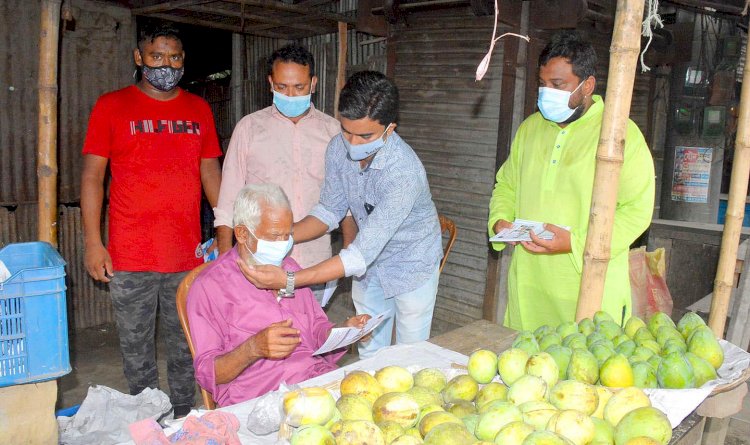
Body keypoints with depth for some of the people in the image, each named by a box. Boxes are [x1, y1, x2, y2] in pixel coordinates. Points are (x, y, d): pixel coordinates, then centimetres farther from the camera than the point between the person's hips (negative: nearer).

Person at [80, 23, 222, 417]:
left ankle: (184, 420, 29)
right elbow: (92, 175, 0)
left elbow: (210, 170, 13)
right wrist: (93, 243, -6)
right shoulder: (111, 106, 1)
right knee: (136, 347, 9)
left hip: (188, 253, 2)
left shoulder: (198, 109, 10)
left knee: (186, 346, 12)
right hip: (130, 257, -2)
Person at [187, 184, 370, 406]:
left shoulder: (291, 269, 20)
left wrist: (346, 331, 5)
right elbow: (207, 373, -5)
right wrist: (253, 349, -24)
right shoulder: (209, 286, -1)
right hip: (259, 401, -6)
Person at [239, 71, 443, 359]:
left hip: (412, 267, -5)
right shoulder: (339, 148, -17)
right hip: (369, 264, 5)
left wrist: (288, 281, -45)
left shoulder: (404, 172, -37)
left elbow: (361, 254, -39)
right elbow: (330, 210, -4)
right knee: (369, 355, 19)